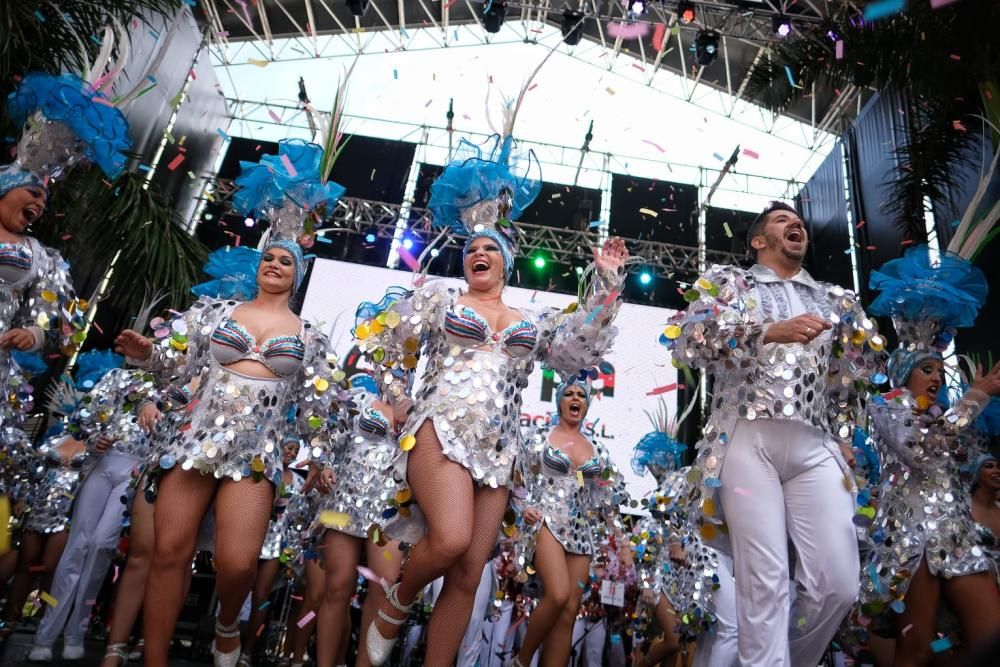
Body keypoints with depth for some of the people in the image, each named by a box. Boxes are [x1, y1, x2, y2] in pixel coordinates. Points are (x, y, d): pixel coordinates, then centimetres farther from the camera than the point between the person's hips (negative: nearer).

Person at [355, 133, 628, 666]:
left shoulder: (531, 323, 20)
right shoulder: (439, 299, 12)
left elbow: (583, 347, 8)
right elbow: (381, 336, 14)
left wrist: (607, 281, 4)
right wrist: (399, 399, 8)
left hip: (498, 452, 4)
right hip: (440, 432, -4)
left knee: (468, 577, 2)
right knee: (451, 541, -27)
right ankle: (396, 602, 5)